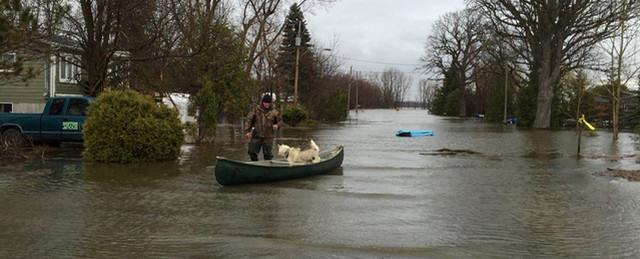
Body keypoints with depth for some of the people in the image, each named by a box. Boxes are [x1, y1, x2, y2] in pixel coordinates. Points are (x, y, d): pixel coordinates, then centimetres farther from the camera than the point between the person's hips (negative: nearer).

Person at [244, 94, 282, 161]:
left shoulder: (274, 111, 2)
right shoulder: (255, 109, 0)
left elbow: (280, 121, 11)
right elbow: (248, 120, -2)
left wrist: (277, 125, -12)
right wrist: (247, 131, -11)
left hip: (268, 137, 0)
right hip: (256, 136, 1)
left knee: (267, 154, 4)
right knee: (252, 151, 3)